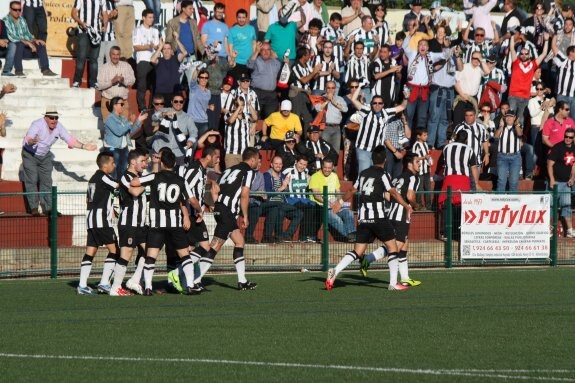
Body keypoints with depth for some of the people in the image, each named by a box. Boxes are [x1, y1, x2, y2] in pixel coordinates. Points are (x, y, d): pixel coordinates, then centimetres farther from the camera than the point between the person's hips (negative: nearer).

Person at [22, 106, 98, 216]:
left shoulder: (59, 127, -10)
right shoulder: (37, 125, -28)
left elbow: (70, 140, -4)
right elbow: (28, 139, -42)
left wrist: (84, 146, -16)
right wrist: (31, 141, -66)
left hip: (45, 156, 6)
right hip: (30, 154, -6)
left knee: (46, 181, 4)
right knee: (32, 181, -10)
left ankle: (48, 208, 8)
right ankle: (34, 208, -9)